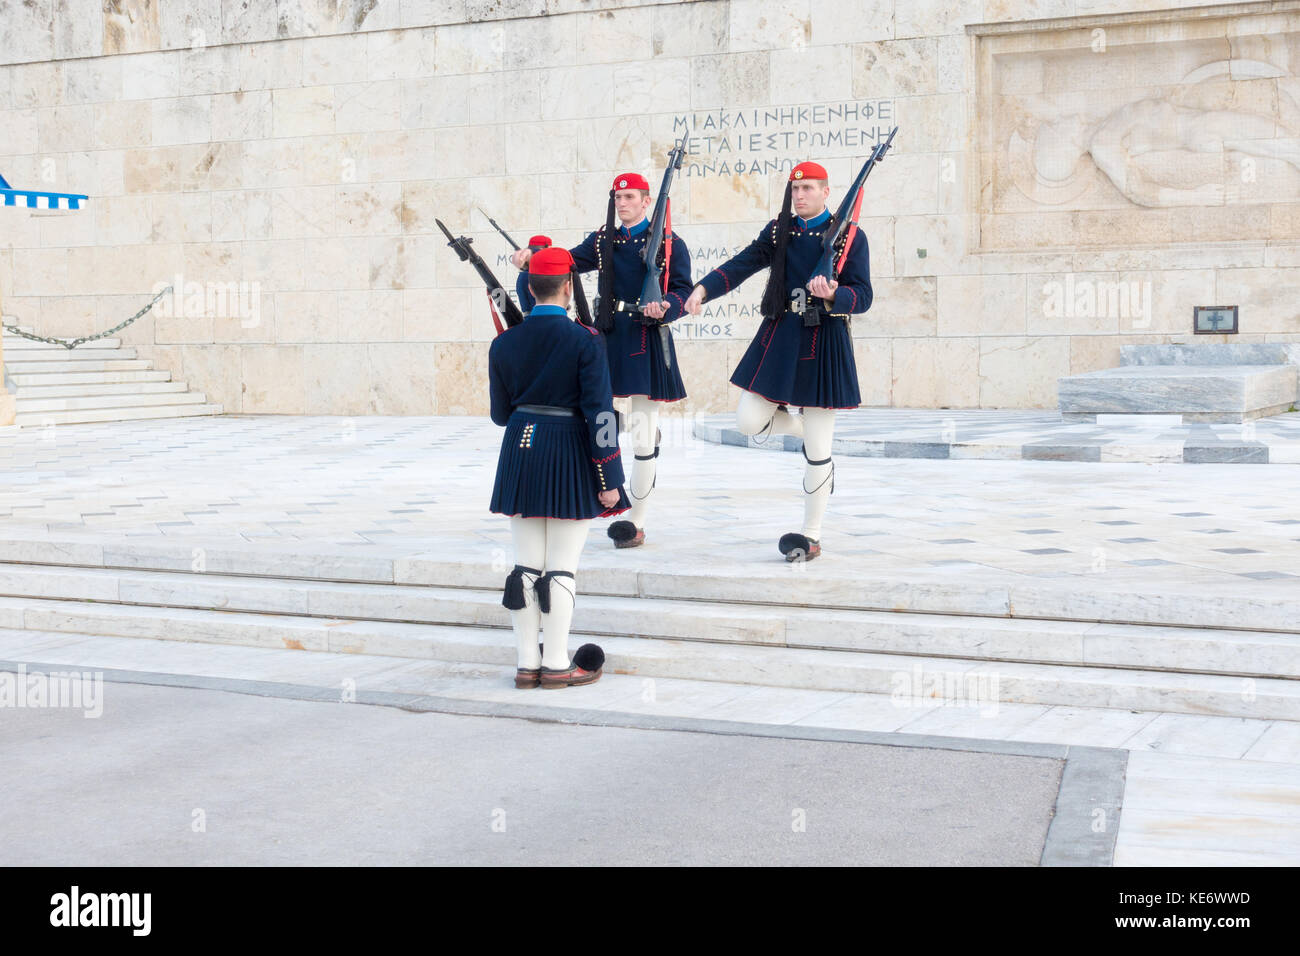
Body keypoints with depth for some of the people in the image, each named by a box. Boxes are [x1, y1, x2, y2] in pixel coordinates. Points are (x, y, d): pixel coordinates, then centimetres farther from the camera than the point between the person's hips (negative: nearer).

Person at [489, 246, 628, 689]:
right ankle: (556, 665, 9)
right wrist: (609, 479, -9)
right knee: (561, 568, 3)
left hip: (520, 454, 4)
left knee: (526, 566, 10)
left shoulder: (504, 343, 2)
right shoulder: (585, 341, -10)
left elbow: (500, 414, 9)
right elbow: (600, 414, -13)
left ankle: (527, 663, 15)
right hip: (569, 457, -4)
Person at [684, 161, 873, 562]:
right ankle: (803, 427, 28)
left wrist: (832, 295, -28)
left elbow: (862, 296, -6)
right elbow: (741, 265, 0)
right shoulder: (778, 231, 9)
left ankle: (811, 534, 12)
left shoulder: (850, 237, -1)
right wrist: (703, 289, -17)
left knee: (817, 449, -1)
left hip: (823, 343, -4)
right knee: (749, 421, -3)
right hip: (779, 337, 4)